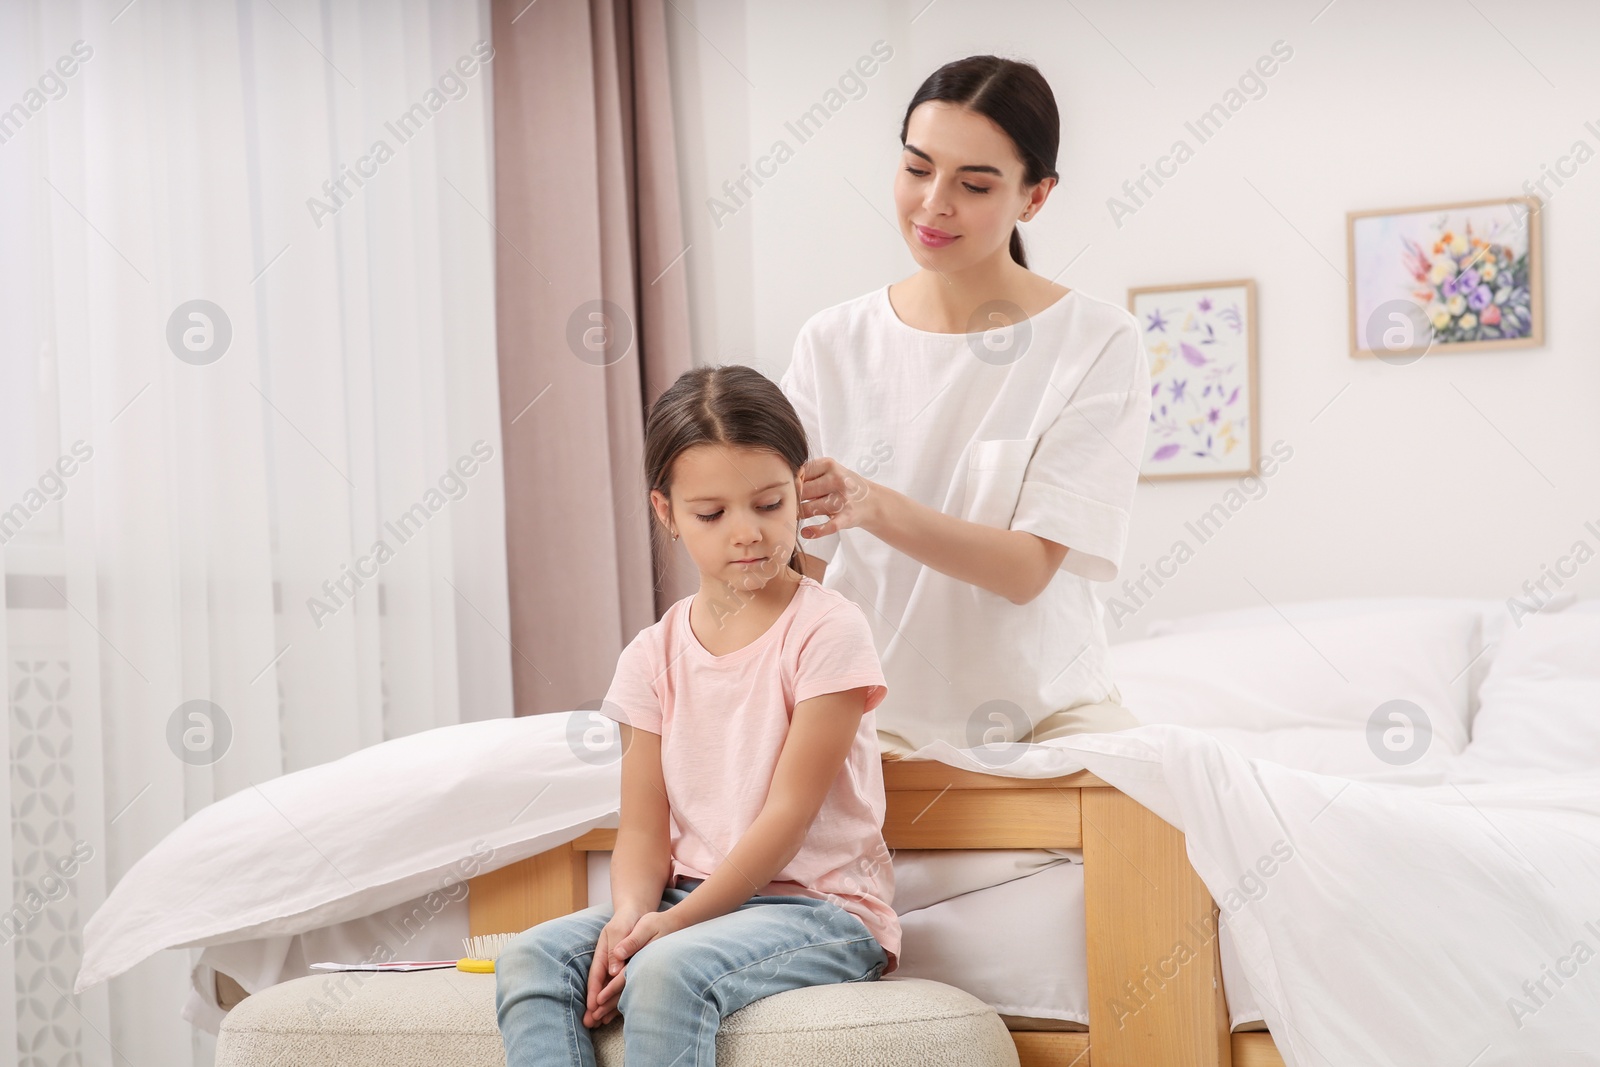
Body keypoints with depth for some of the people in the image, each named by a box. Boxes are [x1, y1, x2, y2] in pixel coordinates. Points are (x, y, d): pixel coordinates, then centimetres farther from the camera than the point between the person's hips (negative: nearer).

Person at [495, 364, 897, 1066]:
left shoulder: (826, 631, -8)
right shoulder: (654, 654, 8)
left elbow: (789, 812, -13)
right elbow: (644, 829, 5)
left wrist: (676, 922, -19)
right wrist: (630, 916, -17)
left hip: (819, 905, -6)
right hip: (687, 901, 6)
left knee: (668, 971, -33)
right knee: (531, 959, -16)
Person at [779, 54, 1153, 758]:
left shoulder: (1098, 344, -5)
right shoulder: (833, 344, 3)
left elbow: (1028, 569, -14)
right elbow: (808, 566, 3)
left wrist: (875, 507, -30)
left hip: (1045, 706, -1)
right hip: (875, 717, 1)